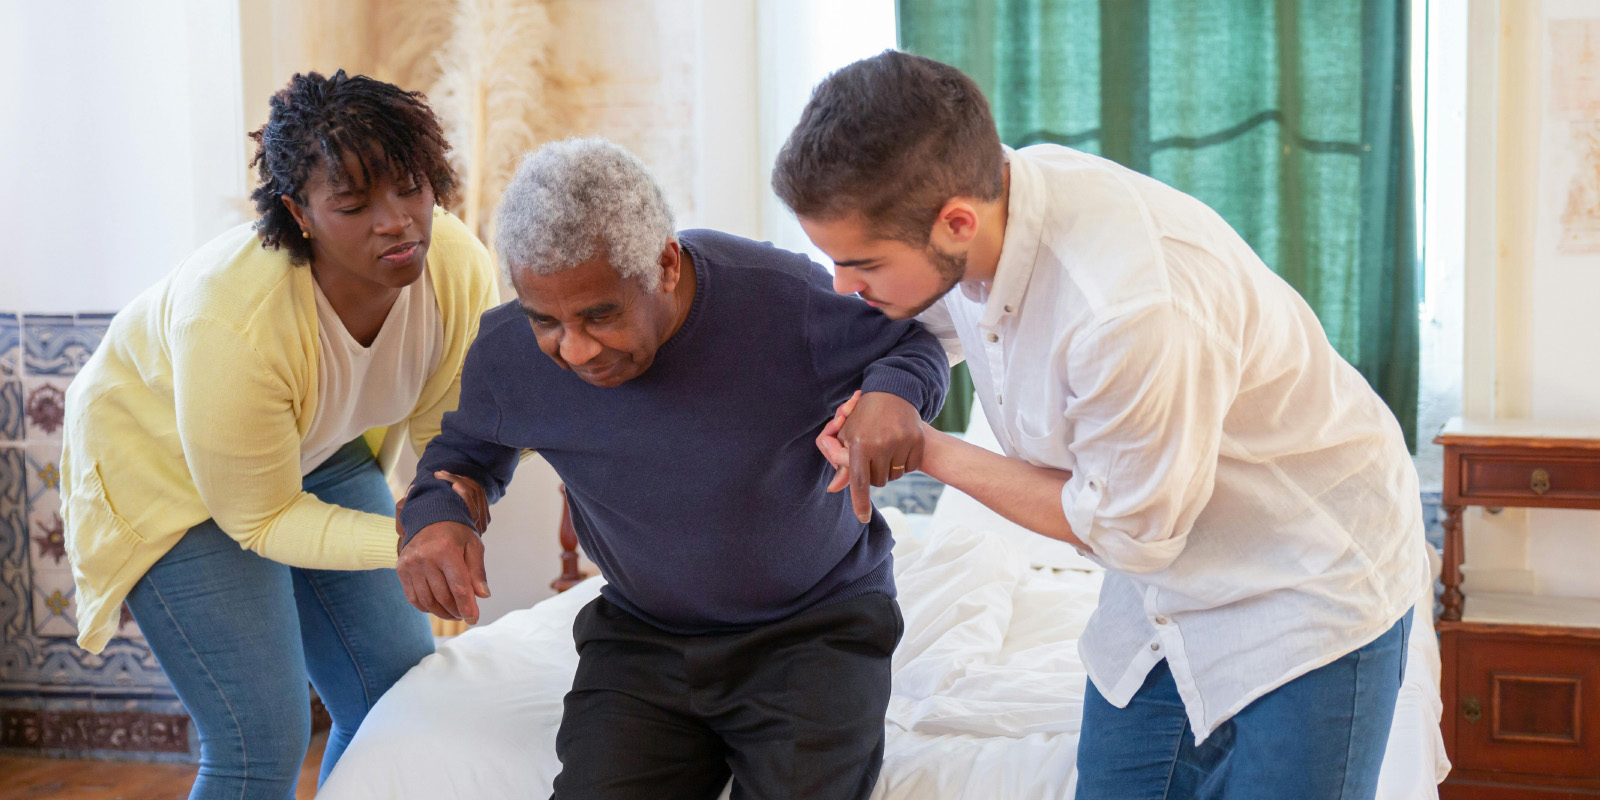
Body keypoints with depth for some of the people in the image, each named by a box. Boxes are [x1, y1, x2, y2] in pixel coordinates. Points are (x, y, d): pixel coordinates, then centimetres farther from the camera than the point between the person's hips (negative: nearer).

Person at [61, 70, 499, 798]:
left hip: (318, 453, 6)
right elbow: (260, 519, -25)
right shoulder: (234, 324, -39)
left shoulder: (461, 271, -23)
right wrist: (412, 542, -36)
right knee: (262, 739, -13)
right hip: (167, 469, -6)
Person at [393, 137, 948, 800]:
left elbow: (916, 342, -2)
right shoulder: (506, 352, -9)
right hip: (641, 639, 3)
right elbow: (467, 448, 13)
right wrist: (435, 515, -11)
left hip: (815, 624, -2)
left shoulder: (784, 299, -21)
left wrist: (891, 394, -27)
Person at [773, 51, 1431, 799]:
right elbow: (932, 321, 14)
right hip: (1164, 592, 7)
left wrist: (929, 454, -14)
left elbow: (1128, 531, -21)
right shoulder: (986, 190, -12)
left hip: (1310, 591, -7)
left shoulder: (1134, 308, -37)